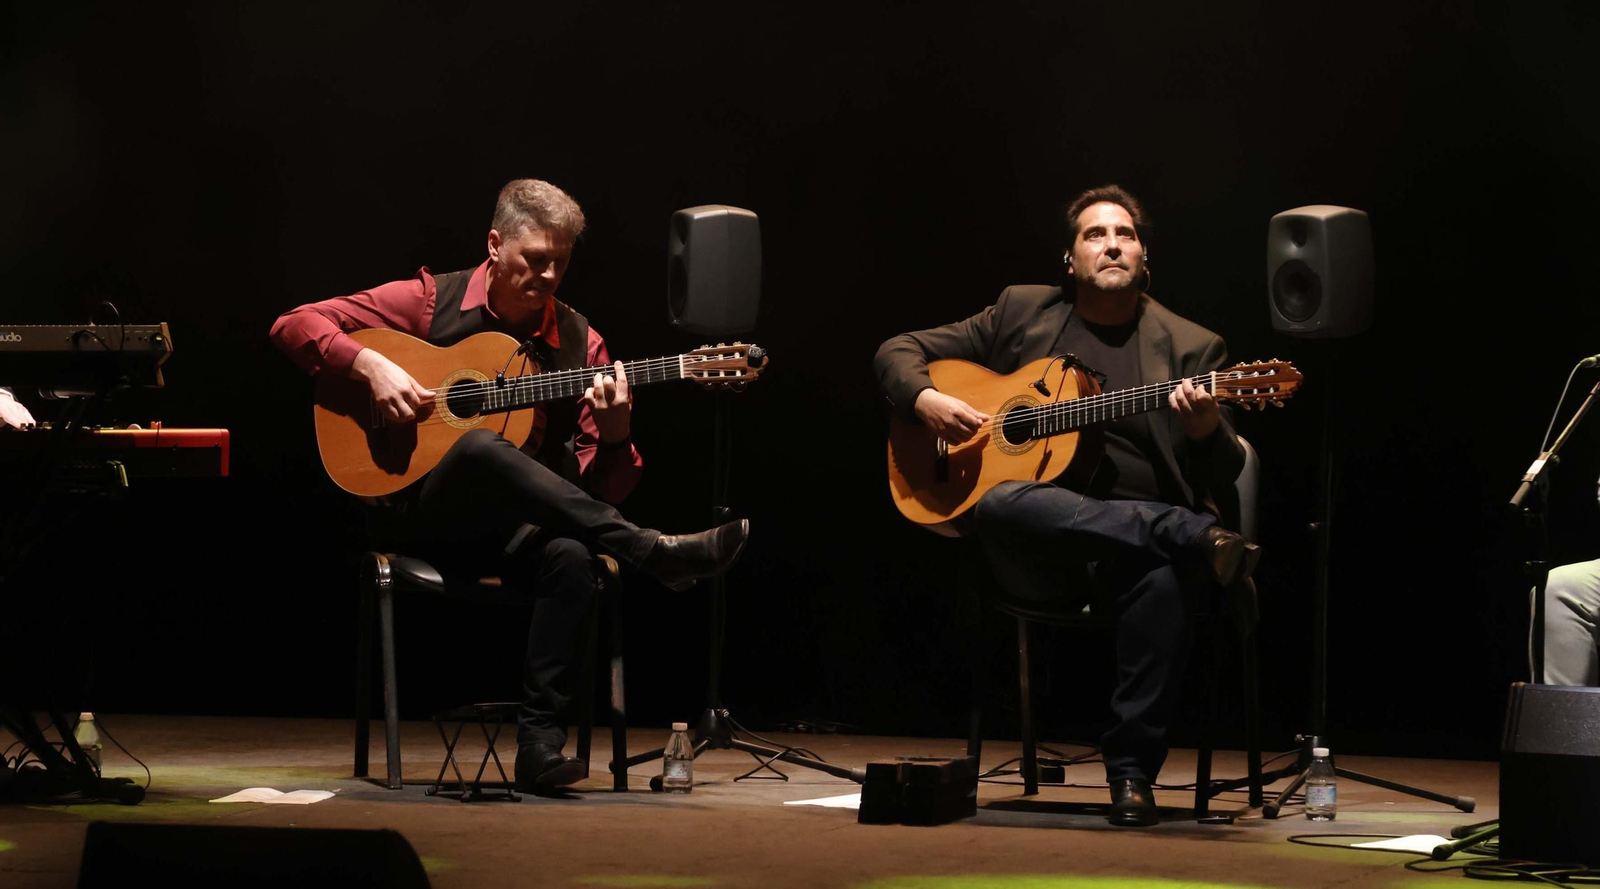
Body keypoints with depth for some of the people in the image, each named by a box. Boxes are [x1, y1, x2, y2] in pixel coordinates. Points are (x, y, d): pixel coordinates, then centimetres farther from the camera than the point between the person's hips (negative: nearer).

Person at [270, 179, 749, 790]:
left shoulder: (578, 343, 6)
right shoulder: (431, 302, 1)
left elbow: (602, 488, 3)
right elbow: (294, 326, 1)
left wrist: (614, 435, -19)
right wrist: (370, 365, -16)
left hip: (520, 530, 2)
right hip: (429, 517, -2)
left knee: (571, 557, -36)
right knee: (482, 449, -37)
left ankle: (540, 742, -31)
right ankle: (651, 553, -40)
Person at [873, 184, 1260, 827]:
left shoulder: (1190, 347, 11)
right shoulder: (1021, 313, 15)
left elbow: (1223, 479, 5)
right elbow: (899, 352, 19)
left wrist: (1206, 430, -19)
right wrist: (925, 400, -4)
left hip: (1144, 522, -1)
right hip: (1034, 550, 1)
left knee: (1166, 577, -38)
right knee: (1001, 505, -37)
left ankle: (1132, 771, -26)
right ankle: (1199, 540, -41)